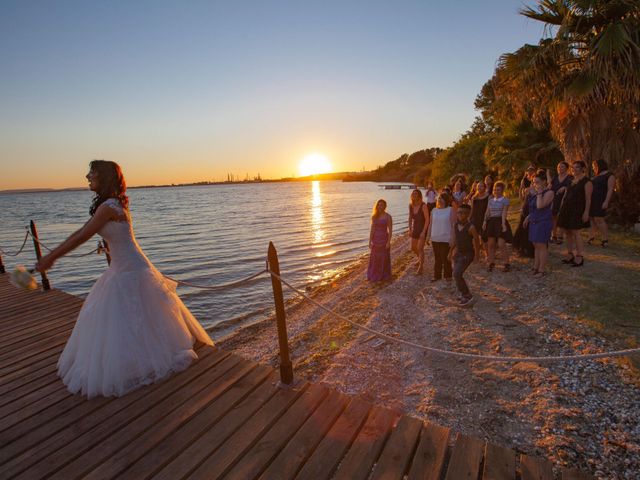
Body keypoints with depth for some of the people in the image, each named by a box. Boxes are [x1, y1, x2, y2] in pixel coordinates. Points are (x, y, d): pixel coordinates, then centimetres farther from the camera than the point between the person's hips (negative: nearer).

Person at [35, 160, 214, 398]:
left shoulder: (109, 207, -20)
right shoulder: (110, 205, 9)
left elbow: (81, 237, -18)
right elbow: (80, 231, 13)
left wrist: (50, 259, -8)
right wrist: (51, 254, 13)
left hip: (130, 272, -10)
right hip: (121, 270, 10)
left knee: (127, 323, 3)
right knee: (102, 318, 22)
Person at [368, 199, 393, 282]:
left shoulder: (388, 217, -6)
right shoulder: (374, 216, 4)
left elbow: (390, 230, -8)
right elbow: (372, 229, 3)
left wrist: (388, 242, -15)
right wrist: (370, 241, -1)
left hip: (384, 239, -3)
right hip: (375, 239, 4)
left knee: (384, 258, 6)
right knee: (374, 258, 9)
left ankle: (384, 276, 21)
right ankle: (374, 276, 23)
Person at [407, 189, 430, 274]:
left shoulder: (423, 206, -18)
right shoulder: (411, 206, -1)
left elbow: (427, 219, -17)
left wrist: (423, 232, -20)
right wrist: (410, 229, 6)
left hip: (422, 229, -6)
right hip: (415, 229, 6)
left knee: (420, 248, -11)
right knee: (413, 248, 17)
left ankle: (420, 267, -2)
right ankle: (420, 259, 45)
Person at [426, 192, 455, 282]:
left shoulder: (450, 210, -4)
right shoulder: (434, 210, 9)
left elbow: (453, 224, -8)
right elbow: (431, 224, 13)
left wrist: (452, 237, -13)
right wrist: (428, 236, 10)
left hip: (446, 239, -5)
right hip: (435, 238, 5)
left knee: (445, 258, 1)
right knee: (437, 258, 13)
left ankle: (448, 276, 15)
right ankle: (437, 276, 23)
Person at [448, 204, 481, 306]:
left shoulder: (470, 227, -20)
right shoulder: (456, 225, -1)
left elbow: (477, 240, -6)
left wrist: (477, 253, 5)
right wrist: (451, 252, 16)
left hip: (468, 254, -7)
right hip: (458, 253, 7)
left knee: (457, 274, -17)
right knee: (456, 274, 14)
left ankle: (467, 296, -1)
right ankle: (464, 292, 39)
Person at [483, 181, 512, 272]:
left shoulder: (505, 200, 0)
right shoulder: (491, 200, 16)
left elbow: (504, 212, -11)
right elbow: (487, 212, 11)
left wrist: (503, 223, -21)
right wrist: (485, 221, -3)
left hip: (500, 222, -5)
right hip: (491, 222, 5)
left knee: (501, 244, -10)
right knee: (490, 244, 4)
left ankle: (507, 264, 1)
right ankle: (491, 263, 13)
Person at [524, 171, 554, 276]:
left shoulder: (549, 192, -11)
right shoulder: (537, 192, 14)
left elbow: (540, 206, -23)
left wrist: (539, 192, -17)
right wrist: (528, 217, 18)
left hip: (543, 222, -8)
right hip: (534, 222, 8)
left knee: (541, 246, -4)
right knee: (536, 245, 11)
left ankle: (542, 270, 4)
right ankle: (536, 267, 18)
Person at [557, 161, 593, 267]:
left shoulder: (587, 182, -5)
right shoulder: (571, 180, 16)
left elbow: (588, 199, -10)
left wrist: (586, 212, -18)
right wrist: (561, 209, 16)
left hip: (577, 210, -7)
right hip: (566, 209, 7)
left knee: (575, 232, -8)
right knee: (567, 232, 8)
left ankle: (579, 257, -1)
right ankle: (570, 255, 16)